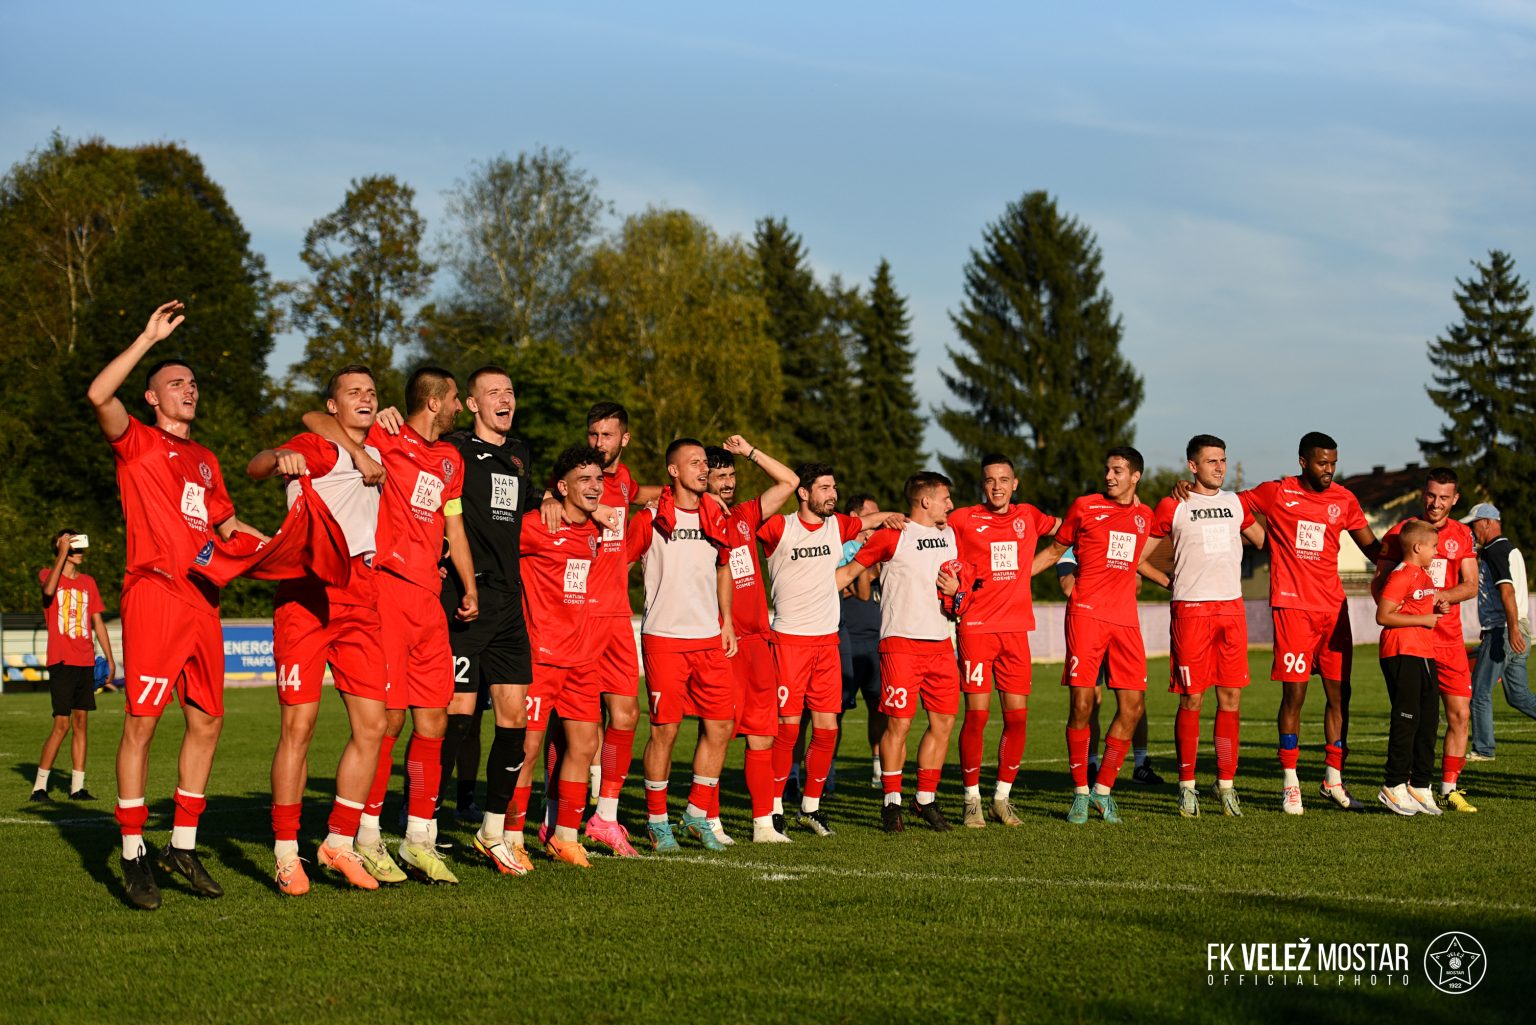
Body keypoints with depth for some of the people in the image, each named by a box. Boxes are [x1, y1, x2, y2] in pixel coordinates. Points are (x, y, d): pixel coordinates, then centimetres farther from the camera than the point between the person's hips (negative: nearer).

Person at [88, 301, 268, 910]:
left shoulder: (204, 461, 25)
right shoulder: (136, 443, 4)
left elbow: (226, 523, 33)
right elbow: (99, 395, -14)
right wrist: (150, 338, -11)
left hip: (203, 600, 7)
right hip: (154, 592, -7)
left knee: (206, 721, 7)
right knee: (142, 720, -8)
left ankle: (182, 844, 17)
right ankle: (133, 853, -4)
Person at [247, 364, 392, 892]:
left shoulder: (376, 453, 21)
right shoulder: (315, 446, 0)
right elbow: (255, 468, -19)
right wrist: (279, 458, -41)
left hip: (361, 598, 6)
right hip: (307, 591, -6)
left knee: (371, 724, 0)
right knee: (298, 725, -7)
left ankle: (340, 842, 12)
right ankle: (286, 853, -1)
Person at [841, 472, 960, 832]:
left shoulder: (949, 534, 15)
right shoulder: (891, 535, -4)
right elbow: (851, 571, 1)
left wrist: (955, 589, 4)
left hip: (940, 642, 6)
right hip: (901, 642, -6)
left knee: (943, 722, 4)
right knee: (899, 723, -7)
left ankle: (926, 799, 15)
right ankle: (891, 802, 3)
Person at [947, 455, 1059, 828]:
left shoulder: (1028, 517, 12)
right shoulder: (963, 520, 0)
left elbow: (1067, 528, 30)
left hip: (1016, 628, 4)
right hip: (976, 627, -4)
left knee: (1017, 716, 1)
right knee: (976, 714, -7)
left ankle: (1002, 798, 13)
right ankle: (972, 800, 4)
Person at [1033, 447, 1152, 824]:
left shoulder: (1144, 517, 13)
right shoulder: (1085, 507, 3)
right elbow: (1055, 550, 12)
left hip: (1125, 618, 4)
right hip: (1087, 613, -4)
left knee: (1132, 705, -2)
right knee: (1082, 703, -8)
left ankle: (1103, 789, 11)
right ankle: (1080, 792, 4)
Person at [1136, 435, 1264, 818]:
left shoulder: (1235, 503, 14)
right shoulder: (1173, 507, 2)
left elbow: (1264, 542, 30)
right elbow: (1138, 557, 4)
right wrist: (1172, 583, 2)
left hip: (1232, 608, 4)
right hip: (1191, 611, -4)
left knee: (1231, 698, 1)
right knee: (1191, 700, -3)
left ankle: (1226, 783, 8)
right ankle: (1187, 785, 5)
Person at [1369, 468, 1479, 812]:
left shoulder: (1463, 536, 9)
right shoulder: (1399, 533, -1)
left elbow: (1471, 586, 3)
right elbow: (1379, 585, -1)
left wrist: (1440, 596, -17)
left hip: (1449, 639, 3)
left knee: (1460, 714, 1)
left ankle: (1449, 787, 10)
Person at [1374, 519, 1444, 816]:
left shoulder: (1424, 575, 18)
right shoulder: (1400, 576, -12)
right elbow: (1383, 616, -19)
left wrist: (1437, 607, 12)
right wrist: (1422, 619, -16)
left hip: (1425, 655, 10)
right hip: (1402, 655, -10)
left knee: (1428, 720, 10)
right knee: (1406, 720, -8)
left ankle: (1420, 786, 16)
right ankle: (1394, 786, -2)